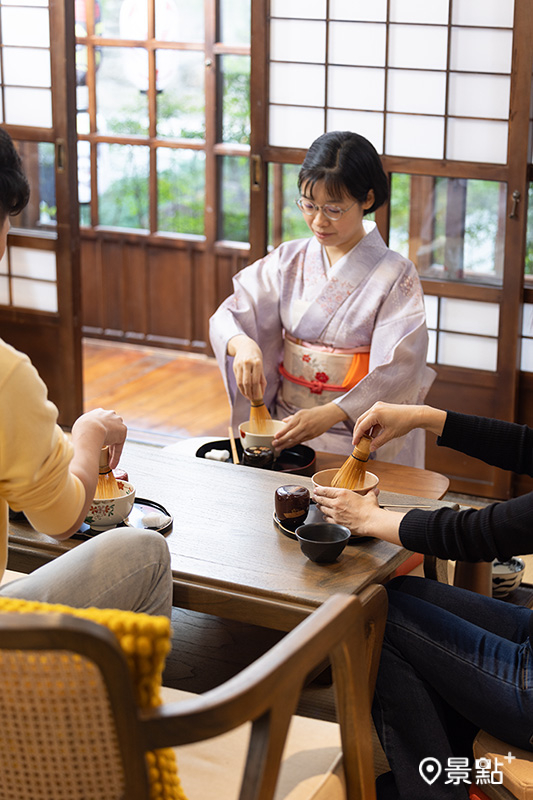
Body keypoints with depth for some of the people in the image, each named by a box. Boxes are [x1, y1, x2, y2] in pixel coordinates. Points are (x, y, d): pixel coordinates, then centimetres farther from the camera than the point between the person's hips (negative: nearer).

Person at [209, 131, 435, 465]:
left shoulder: (396, 275, -6)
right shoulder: (289, 261, 8)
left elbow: (396, 374, -13)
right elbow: (228, 316, 3)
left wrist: (329, 414, -28)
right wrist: (243, 345, -22)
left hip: (358, 436, -3)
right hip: (285, 424, 3)